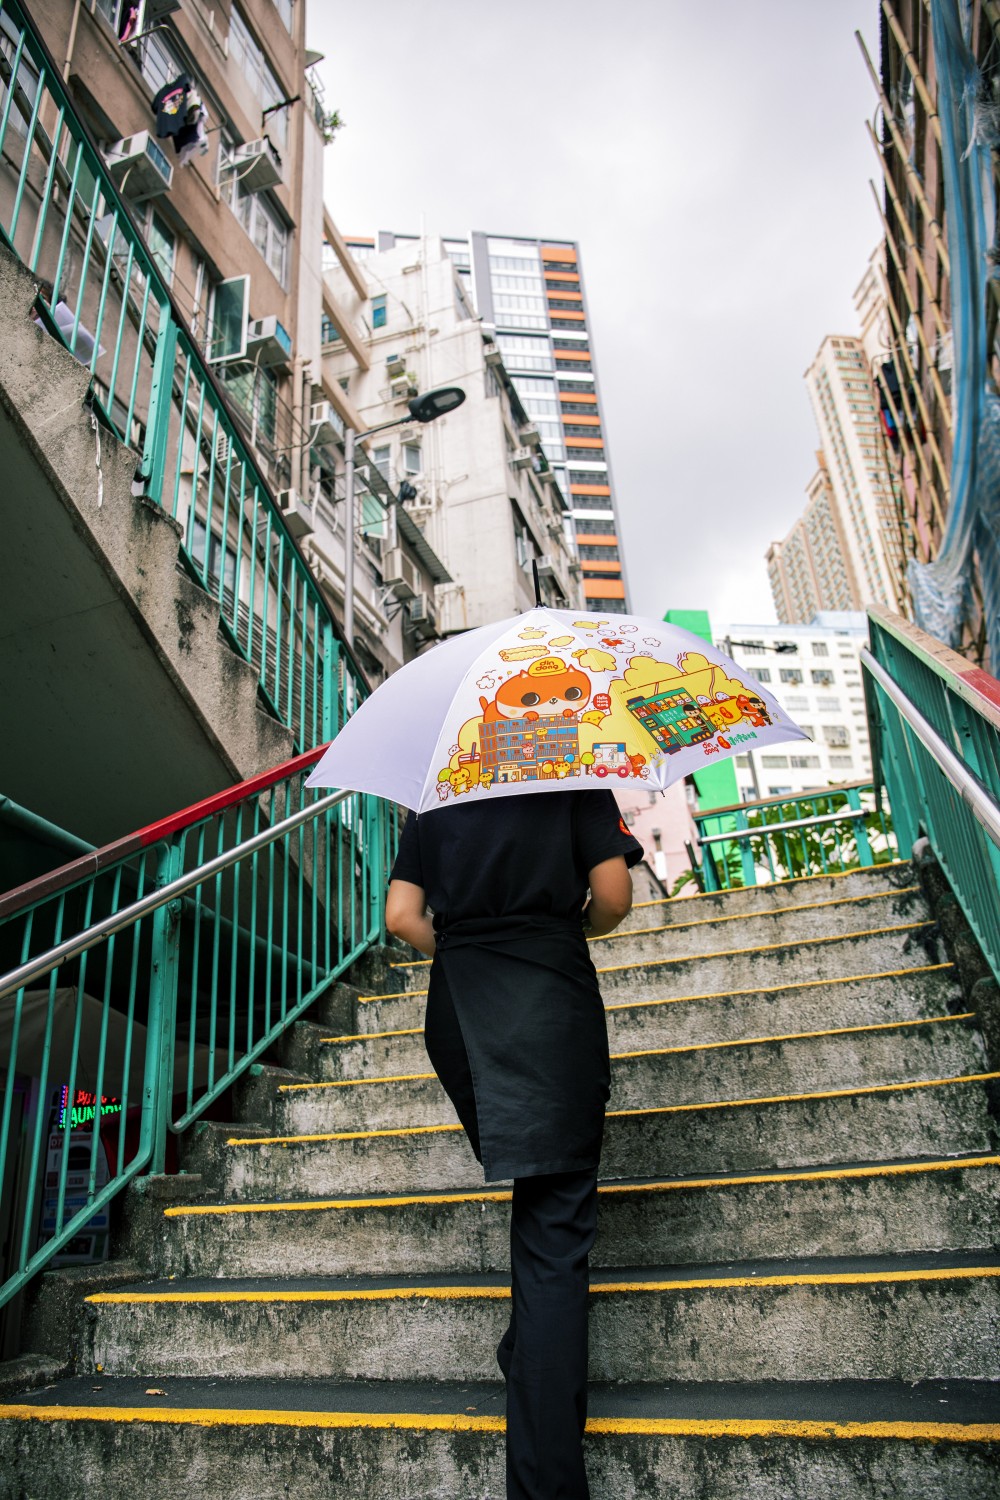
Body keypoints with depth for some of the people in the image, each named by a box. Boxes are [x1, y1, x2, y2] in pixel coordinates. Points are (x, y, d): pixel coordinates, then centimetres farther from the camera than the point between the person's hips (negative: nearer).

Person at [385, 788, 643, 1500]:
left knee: (537, 1201, 24)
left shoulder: (433, 801, 13)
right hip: (553, 1000, -3)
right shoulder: (575, 782, 5)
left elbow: (402, 917, 6)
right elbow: (613, 896, -3)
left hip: (455, 1008, 4)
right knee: (554, 1224, -2)